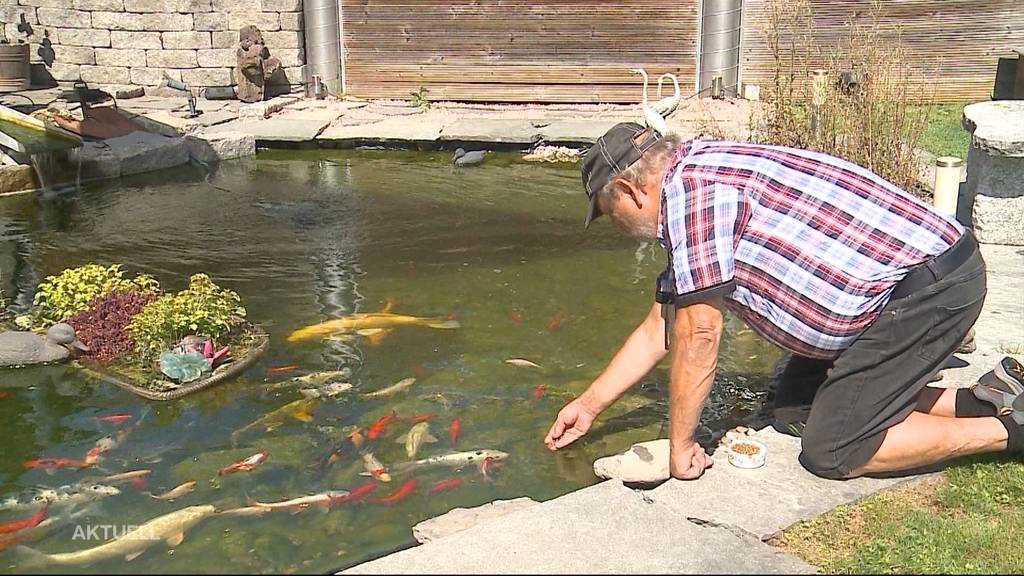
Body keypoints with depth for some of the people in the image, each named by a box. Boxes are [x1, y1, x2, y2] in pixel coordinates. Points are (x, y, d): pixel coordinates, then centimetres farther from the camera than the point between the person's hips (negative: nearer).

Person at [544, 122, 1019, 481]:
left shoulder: (690, 184, -17)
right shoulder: (703, 181, 15)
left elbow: (698, 334, -17)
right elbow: (659, 330, 21)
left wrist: (681, 447, -6)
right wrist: (589, 406, 27)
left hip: (933, 286, -10)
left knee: (831, 452, -5)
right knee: (795, 398, 18)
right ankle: (975, 401, 17)